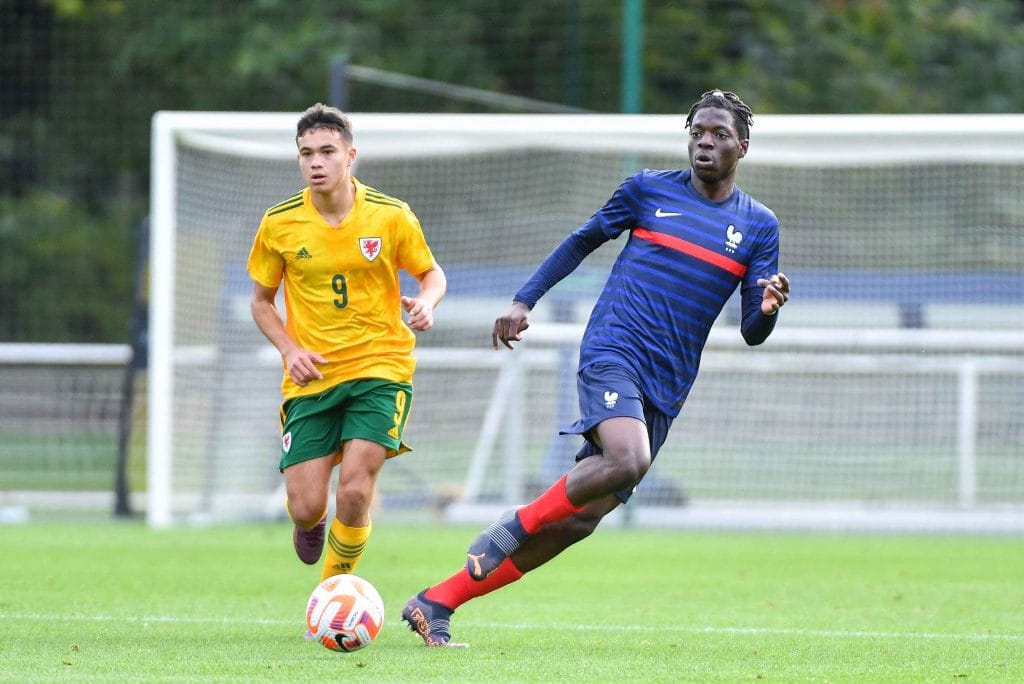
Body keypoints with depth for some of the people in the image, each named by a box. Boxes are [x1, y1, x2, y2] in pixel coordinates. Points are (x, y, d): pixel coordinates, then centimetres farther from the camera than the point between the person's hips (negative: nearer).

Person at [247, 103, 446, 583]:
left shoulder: (391, 216, -5)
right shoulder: (278, 224, -3)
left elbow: (432, 273, 12)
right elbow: (261, 300, 10)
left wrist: (425, 302, -12)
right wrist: (289, 350, -7)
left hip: (380, 367, -1)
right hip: (310, 377, 1)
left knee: (355, 490, -19)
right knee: (306, 507, -6)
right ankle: (311, 523, 35)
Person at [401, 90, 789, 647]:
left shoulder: (759, 226, 10)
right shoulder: (649, 189, 6)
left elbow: (752, 333, 8)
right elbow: (583, 241, 19)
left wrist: (767, 309, -14)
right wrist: (524, 300, 13)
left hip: (665, 390, 3)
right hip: (612, 352, -3)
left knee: (577, 520, -2)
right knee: (628, 460, -34)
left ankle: (436, 603, 5)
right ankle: (516, 524, -11)